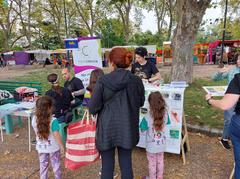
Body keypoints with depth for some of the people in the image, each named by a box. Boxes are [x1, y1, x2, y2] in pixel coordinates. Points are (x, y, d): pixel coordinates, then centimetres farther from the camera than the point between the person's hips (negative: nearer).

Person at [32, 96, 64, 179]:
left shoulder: (34, 119, -10)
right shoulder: (53, 120, -26)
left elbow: (36, 132, 5)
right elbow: (56, 135, -23)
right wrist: (61, 145, -11)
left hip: (41, 147, 4)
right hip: (53, 147, -4)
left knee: (43, 165, 21)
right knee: (56, 165, 16)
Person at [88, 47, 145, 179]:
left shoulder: (102, 81, -15)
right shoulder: (136, 81, -8)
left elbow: (92, 108, -10)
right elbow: (141, 102, 8)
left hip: (107, 129, -2)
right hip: (127, 129, 2)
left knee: (107, 167, 16)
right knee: (126, 164, 20)